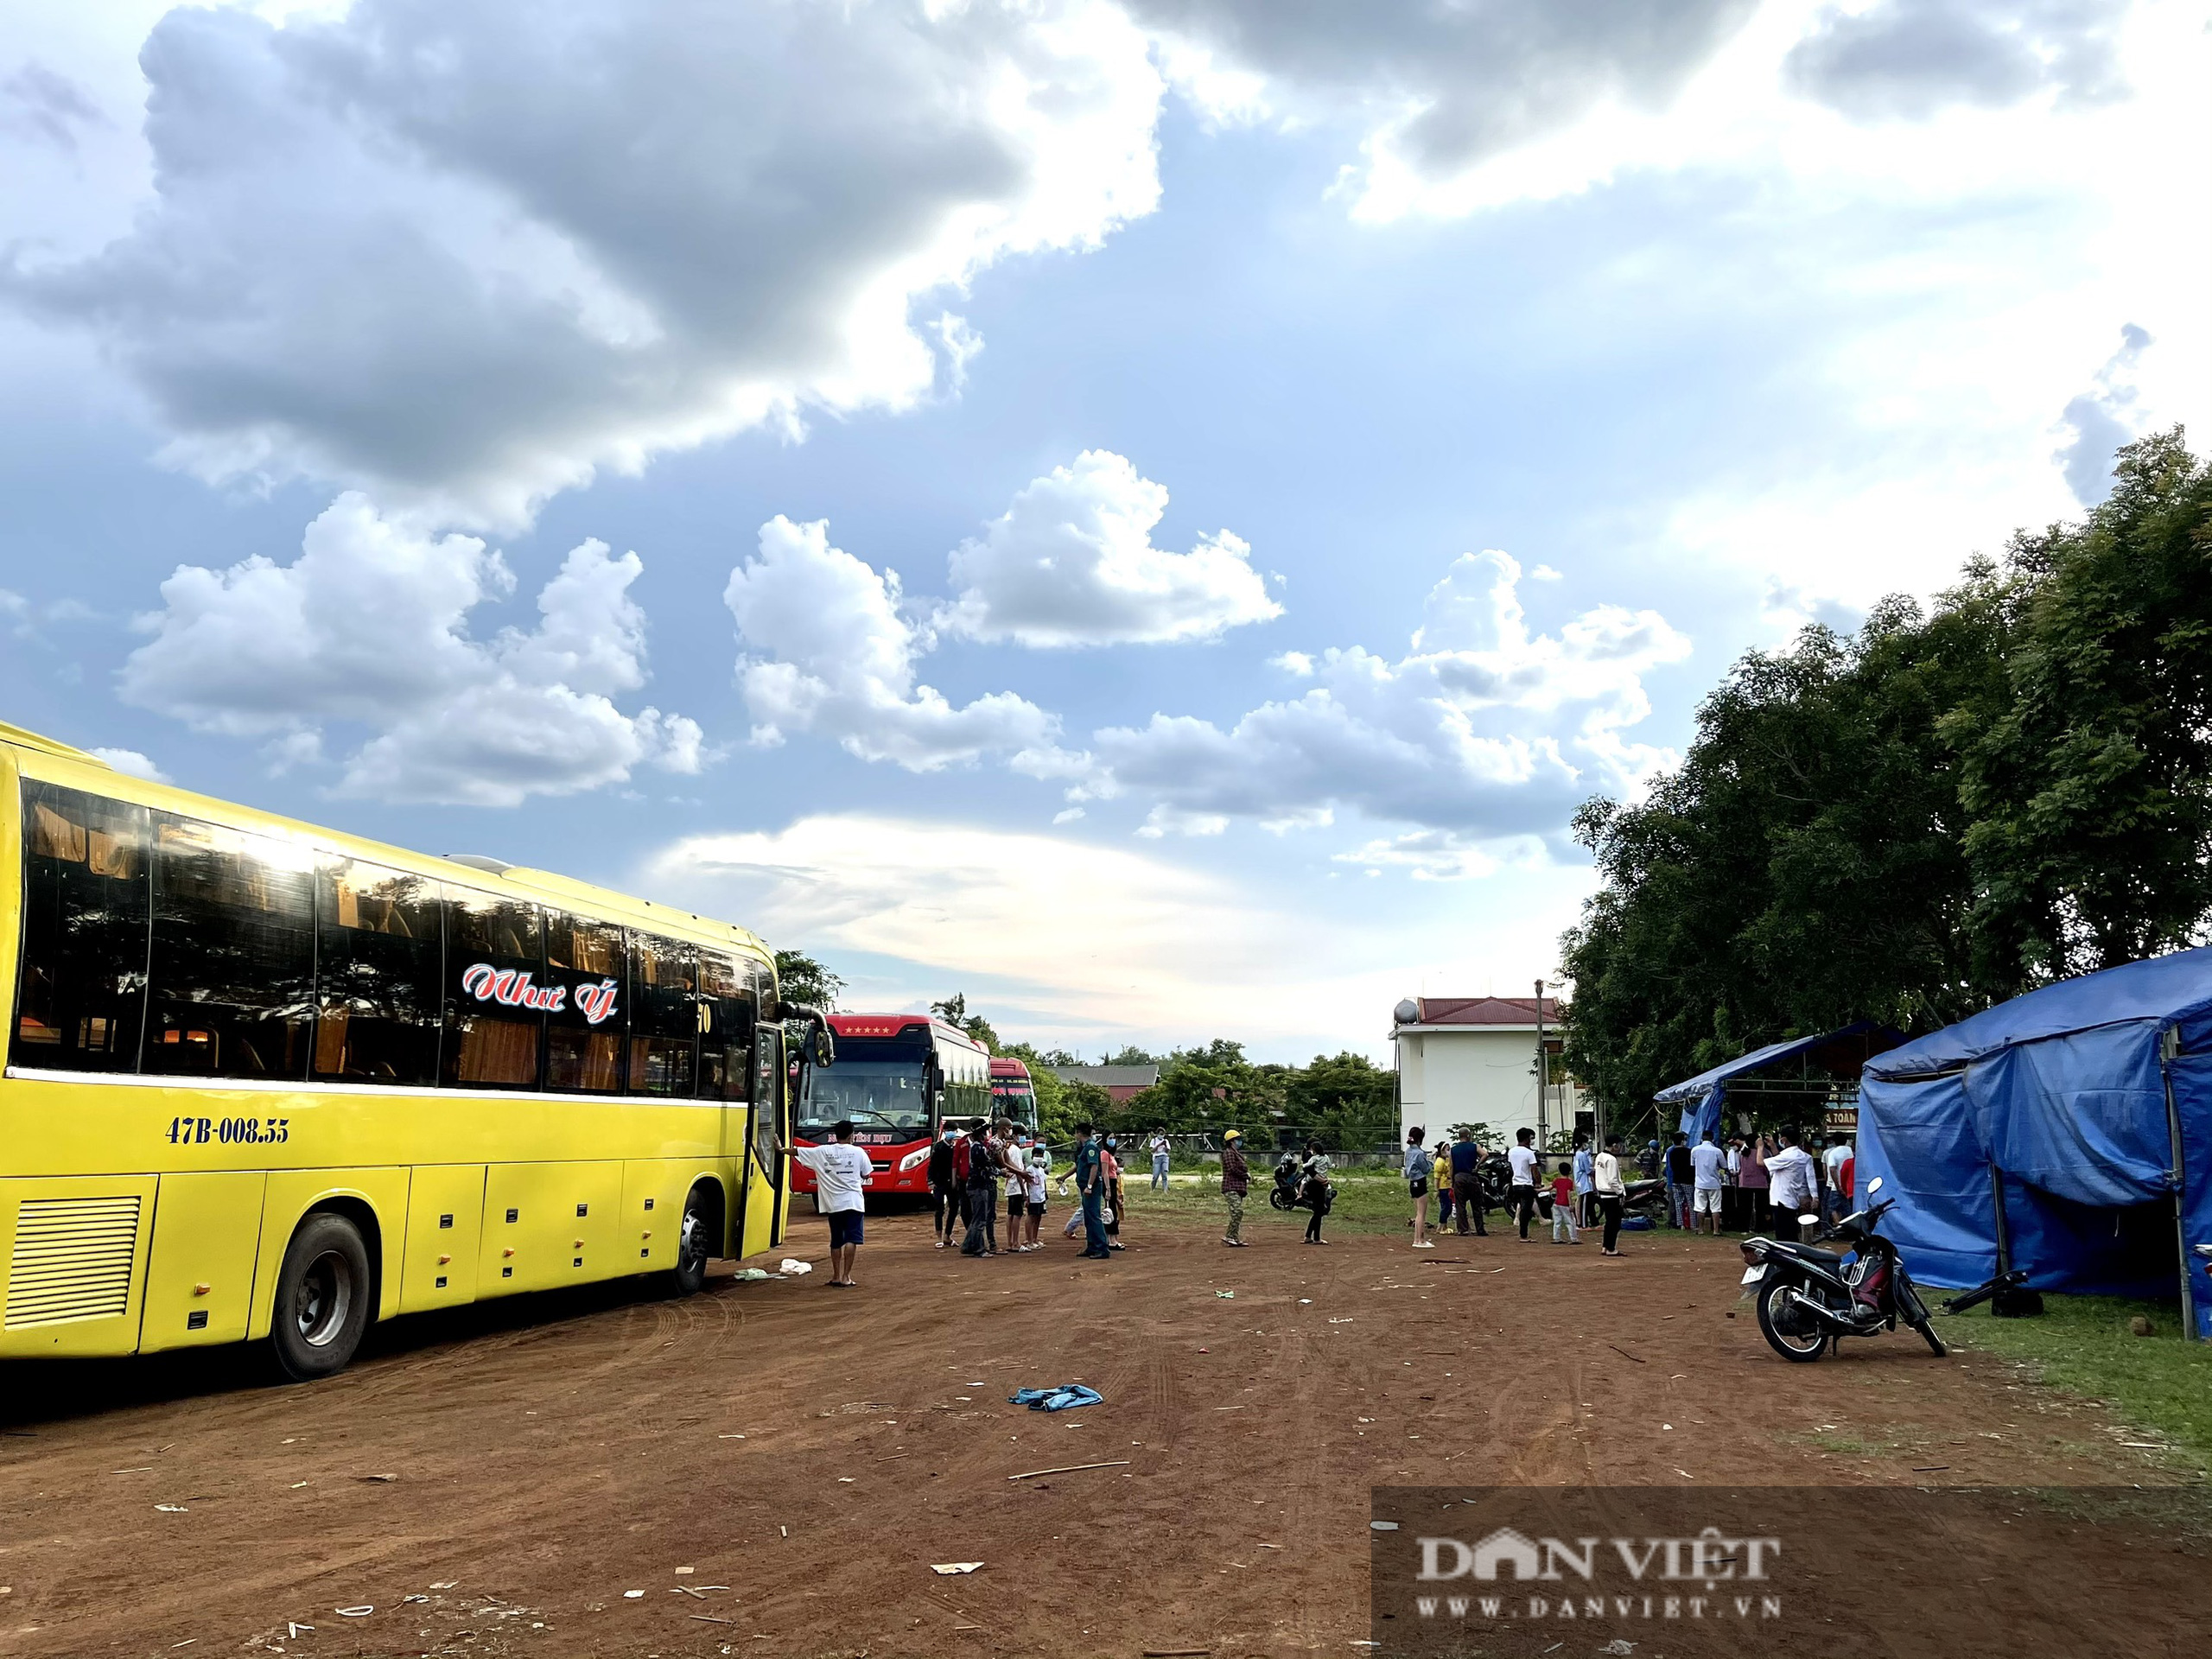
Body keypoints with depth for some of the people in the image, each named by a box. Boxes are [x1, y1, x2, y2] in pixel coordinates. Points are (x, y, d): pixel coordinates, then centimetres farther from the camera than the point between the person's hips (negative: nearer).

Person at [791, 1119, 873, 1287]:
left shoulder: (822, 1152, 2)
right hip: (853, 1202, -3)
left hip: (833, 1204, 3)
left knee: (836, 1241, 14)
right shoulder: (858, 1152, -3)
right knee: (851, 1239, -5)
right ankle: (846, 1276, -13)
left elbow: (797, 1151, 11)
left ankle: (836, 1277, 17)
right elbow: (866, 1175, 6)